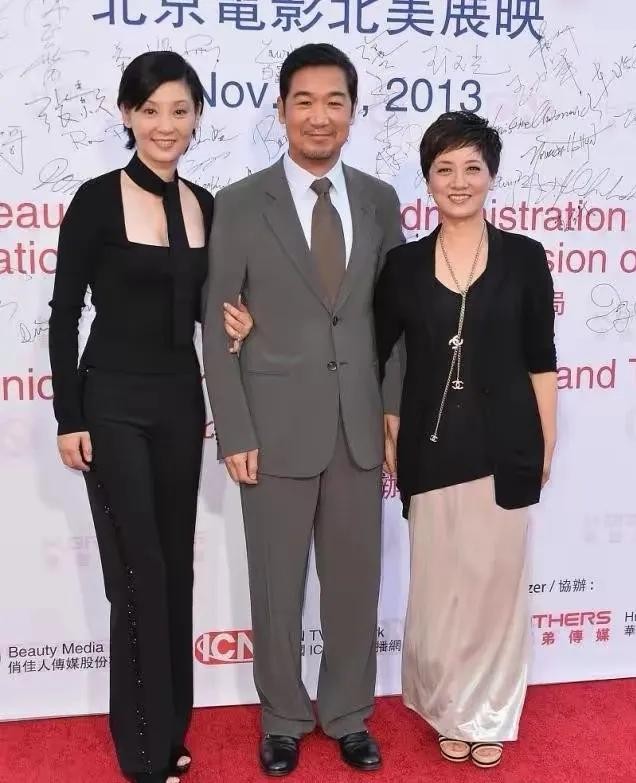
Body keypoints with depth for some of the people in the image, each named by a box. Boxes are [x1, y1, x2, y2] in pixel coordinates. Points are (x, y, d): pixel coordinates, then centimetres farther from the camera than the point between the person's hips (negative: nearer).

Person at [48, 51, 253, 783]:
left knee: (176, 568, 12)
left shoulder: (204, 205, 6)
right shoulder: (97, 200, -9)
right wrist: (68, 418, -11)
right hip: (112, 404, -5)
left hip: (180, 401, 6)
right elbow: (64, 315, -8)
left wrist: (234, 323, -4)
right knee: (139, 573, -2)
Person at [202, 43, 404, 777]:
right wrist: (235, 434, -10)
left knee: (355, 582, 13)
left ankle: (347, 715, 34)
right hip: (276, 427, -2)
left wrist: (396, 416, 4)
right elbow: (218, 327, -5)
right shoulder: (240, 204, -4)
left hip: (359, 427, 3)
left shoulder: (380, 201, 5)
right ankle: (283, 718, 33)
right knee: (277, 585, 11)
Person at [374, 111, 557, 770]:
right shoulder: (403, 264, 3)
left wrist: (545, 445, 1)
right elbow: (372, 354, 6)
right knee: (439, 585, 9)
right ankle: (452, 710, 31)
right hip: (430, 447, 1)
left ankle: (489, 715, 29)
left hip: (504, 444, 0)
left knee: (496, 583, 9)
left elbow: (541, 362, 3)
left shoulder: (524, 257, 1)